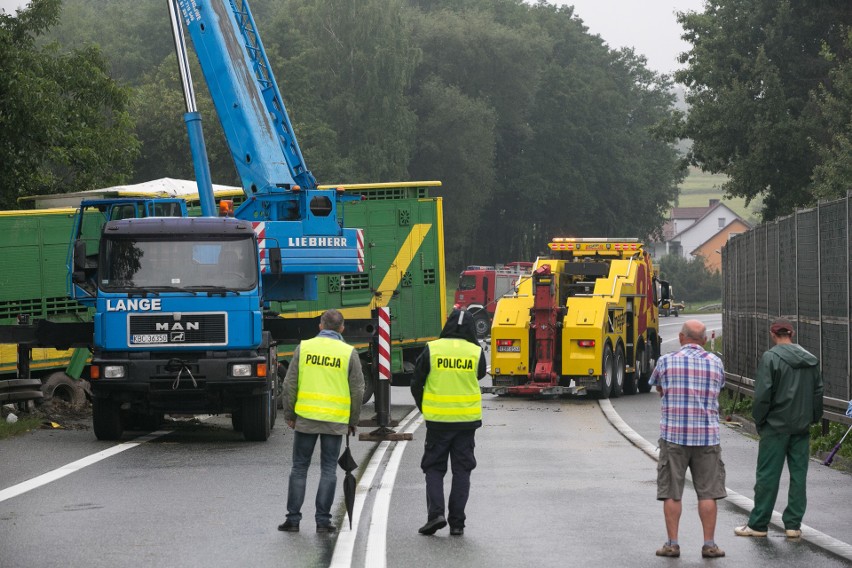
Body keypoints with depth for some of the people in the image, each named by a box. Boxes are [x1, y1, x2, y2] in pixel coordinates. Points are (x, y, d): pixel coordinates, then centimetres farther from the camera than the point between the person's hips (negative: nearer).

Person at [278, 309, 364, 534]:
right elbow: (358, 391, 0)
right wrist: (353, 421, 10)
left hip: (305, 418, 0)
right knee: (328, 470, 6)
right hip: (336, 422, 0)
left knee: (299, 468, 8)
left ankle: (293, 518, 7)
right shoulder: (349, 353, -1)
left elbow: (290, 384, 1)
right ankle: (323, 520, 3)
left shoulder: (304, 347, 1)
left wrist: (289, 415, 10)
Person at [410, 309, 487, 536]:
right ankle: (457, 522, 6)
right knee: (462, 470, 9)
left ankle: (436, 512, -8)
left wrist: (424, 409, 15)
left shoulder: (432, 349, -6)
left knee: (434, 467, 10)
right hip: (467, 420, 1)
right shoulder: (476, 352, -4)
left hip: (437, 420, -1)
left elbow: (416, 384, 1)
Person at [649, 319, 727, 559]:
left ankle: (672, 543, 5)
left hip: (673, 434, -1)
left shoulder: (667, 361, -2)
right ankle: (709, 544, 5)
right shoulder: (715, 363, 3)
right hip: (707, 435, 1)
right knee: (707, 492, 5)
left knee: (671, 492, 5)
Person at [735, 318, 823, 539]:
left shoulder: (770, 358, -11)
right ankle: (793, 524, 8)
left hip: (776, 426, -5)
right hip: (802, 427, 5)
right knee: (798, 475, 8)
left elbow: (763, 394, -14)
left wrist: (759, 420, -2)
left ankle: (758, 524, 6)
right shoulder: (811, 359, 8)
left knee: (767, 475, 1)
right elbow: (818, 392, 12)